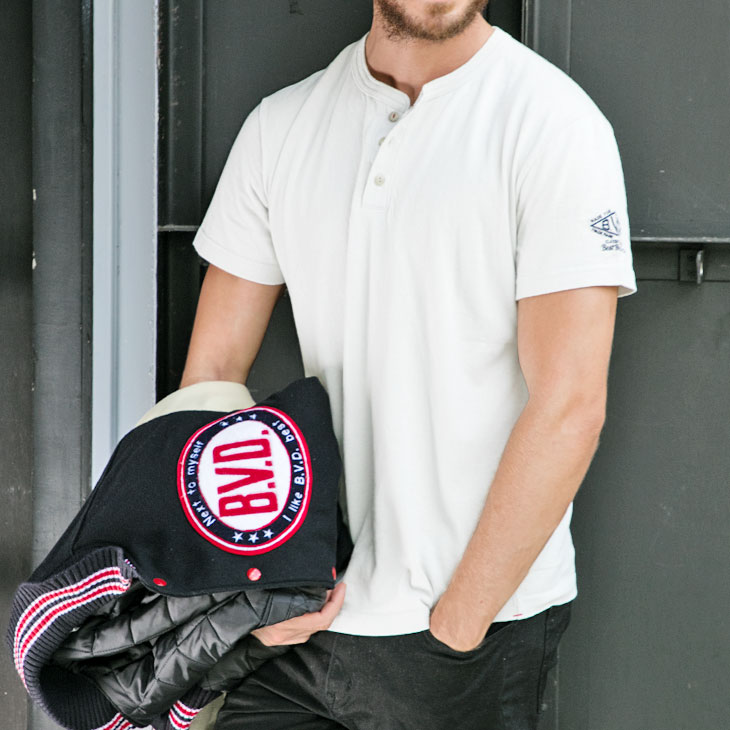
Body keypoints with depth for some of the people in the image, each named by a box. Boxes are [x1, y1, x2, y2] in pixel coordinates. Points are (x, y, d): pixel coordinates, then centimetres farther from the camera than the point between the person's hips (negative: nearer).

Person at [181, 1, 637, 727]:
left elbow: (569, 408, -14)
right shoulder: (280, 124, 5)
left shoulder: (552, 123, -9)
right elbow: (213, 367, 5)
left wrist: (457, 624, -13)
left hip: (481, 621, -3)